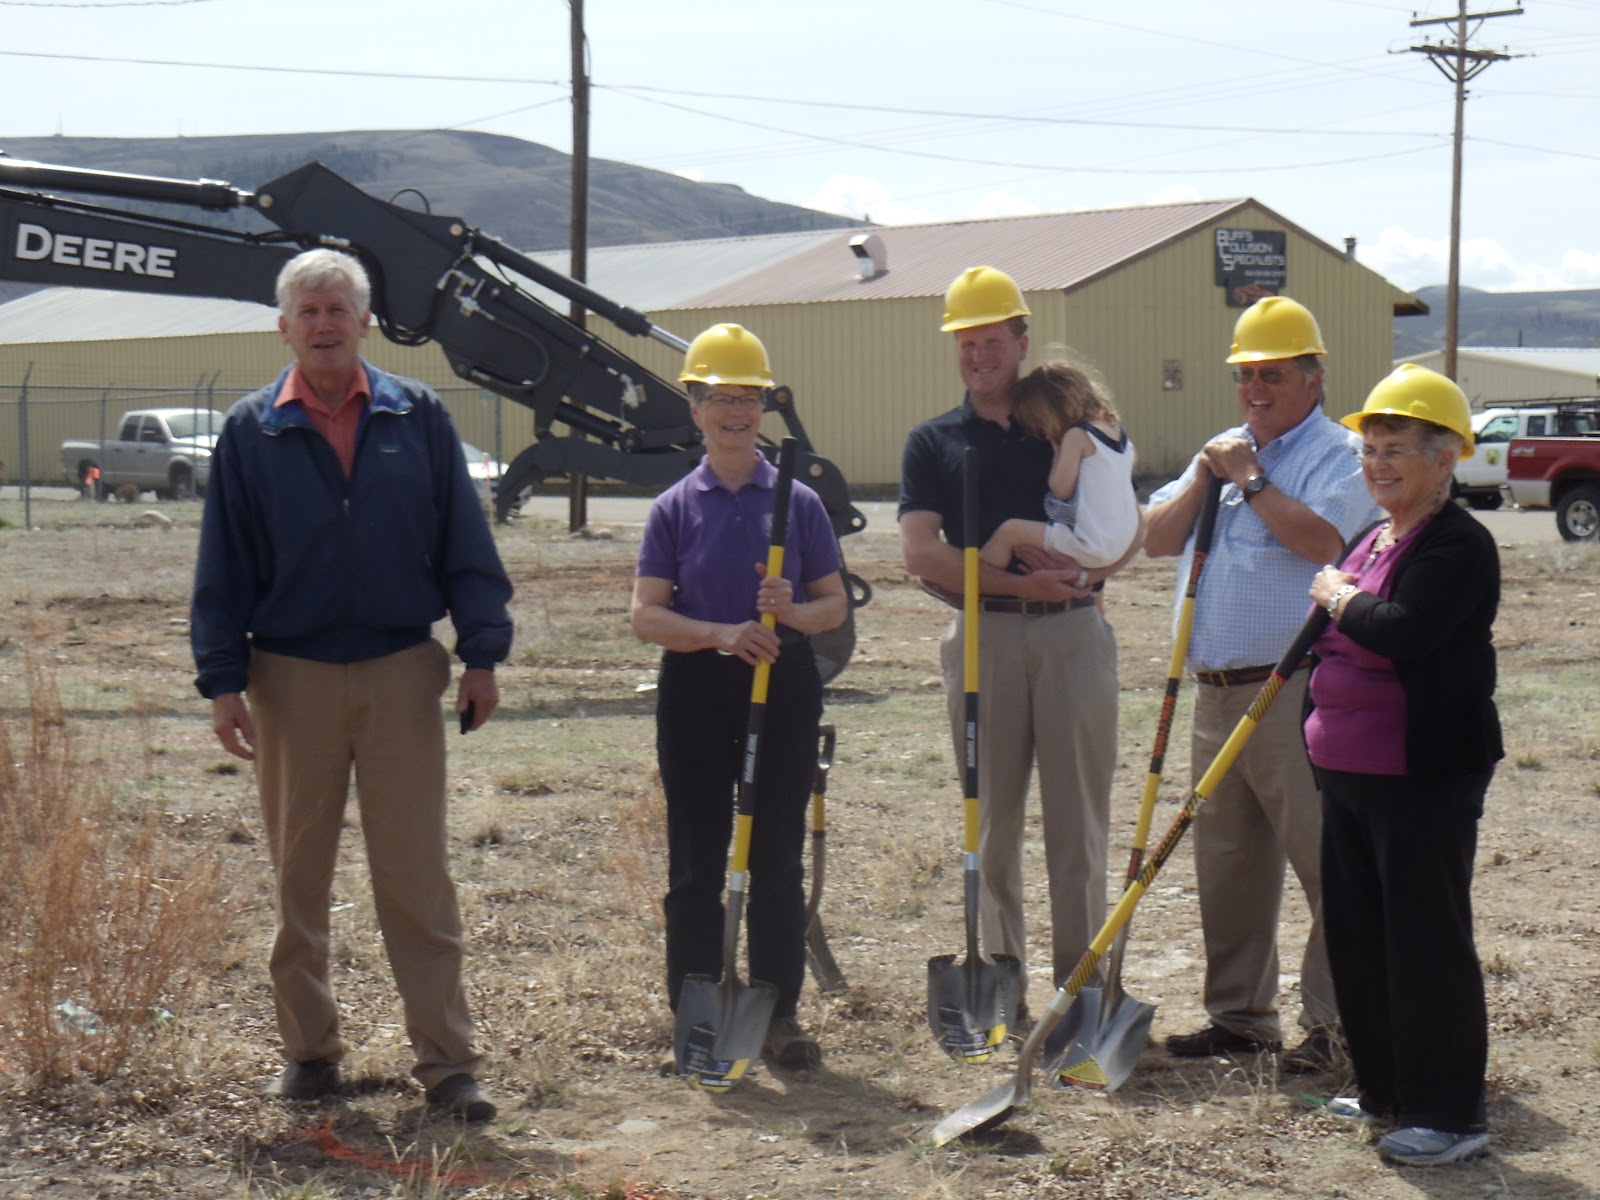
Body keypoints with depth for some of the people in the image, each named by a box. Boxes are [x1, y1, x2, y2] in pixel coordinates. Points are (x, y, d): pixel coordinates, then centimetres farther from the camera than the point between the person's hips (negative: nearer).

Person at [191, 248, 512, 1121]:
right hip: (291, 678, 1)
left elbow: (464, 546, 5)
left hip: (402, 672, -1)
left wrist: (481, 655, 0)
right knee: (298, 875, 8)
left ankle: (446, 1062, 3)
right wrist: (222, 680, -2)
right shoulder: (251, 432, 3)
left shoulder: (417, 418, 3)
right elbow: (223, 566, 4)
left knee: (418, 876, -1)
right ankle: (309, 1049, 20)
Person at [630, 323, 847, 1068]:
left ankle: (779, 1016, 11)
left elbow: (836, 604, 7)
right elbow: (646, 614, -2)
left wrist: (794, 612, -16)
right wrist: (721, 633, -19)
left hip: (783, 686, 0)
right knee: (695, 861, 3)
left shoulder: (798, 502, 6)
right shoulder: (674, 508, 4)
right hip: (697, 692, 0)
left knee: (778, 858, 4)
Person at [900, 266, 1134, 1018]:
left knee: (1079, 819, 0)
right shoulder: (934, 442, 9)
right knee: (992, 821, 4)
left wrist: (1081, 568, -12)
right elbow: (920, 554, -4)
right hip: (983, 638, 0)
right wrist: (1017, 581, -14)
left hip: (1072, 632, 0)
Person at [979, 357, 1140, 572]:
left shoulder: (1076, 436, -12)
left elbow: (1061, 488, -15)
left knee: (1009, 531, -8)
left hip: (1091, 546, -10)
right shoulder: (1116, 429, 12)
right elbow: (1132, 459, 34)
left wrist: (1058, 452, 0)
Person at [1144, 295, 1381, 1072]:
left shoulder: (1338, 455, -4)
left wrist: (1250, 479, -13)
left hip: (1296, 689, -8)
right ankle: (1240, 1014, 22)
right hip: (1217, 689, 8)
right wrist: (1205, 476, 0)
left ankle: (1334, 1022, -1)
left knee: (1324, 860, -6)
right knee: (1226, 862, 13)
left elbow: (1320, 538, -22)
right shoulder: (1225, 452, 20)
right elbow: (1157, 539, 14)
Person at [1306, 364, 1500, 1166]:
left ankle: (1451, 1115, 5)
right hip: (1348, 770, 10)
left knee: (1427, 940, -4)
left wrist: (1338, 596, -13)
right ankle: (1386, 1090, 29)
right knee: (1356, 935, 15)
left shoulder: (1459, 546, -15)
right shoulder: (1369, 541, 14)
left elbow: (1400, 630, -30)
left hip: (1425, 777, -10)